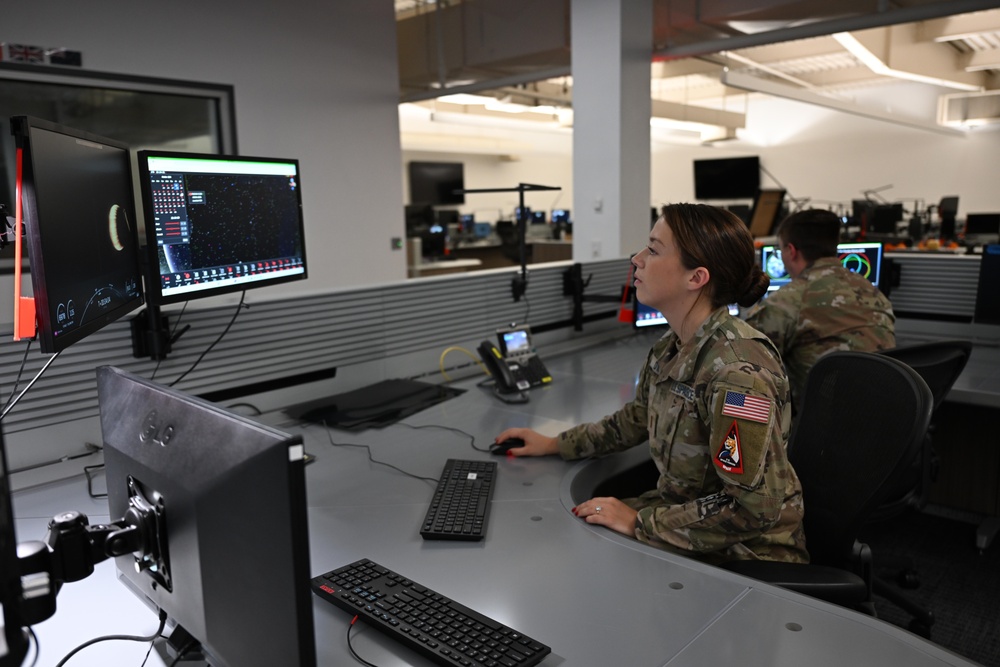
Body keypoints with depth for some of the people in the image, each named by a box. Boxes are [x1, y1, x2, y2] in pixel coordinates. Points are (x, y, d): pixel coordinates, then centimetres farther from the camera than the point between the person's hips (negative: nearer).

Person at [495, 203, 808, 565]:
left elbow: (753, 509, -28)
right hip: (683, 509, 7)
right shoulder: (673, 347, -2)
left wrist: (640, 522, -22)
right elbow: (639, 417, 17)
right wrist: (555, 444, 16)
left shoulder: (738, 372, -29)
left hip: (743, 553, -7)